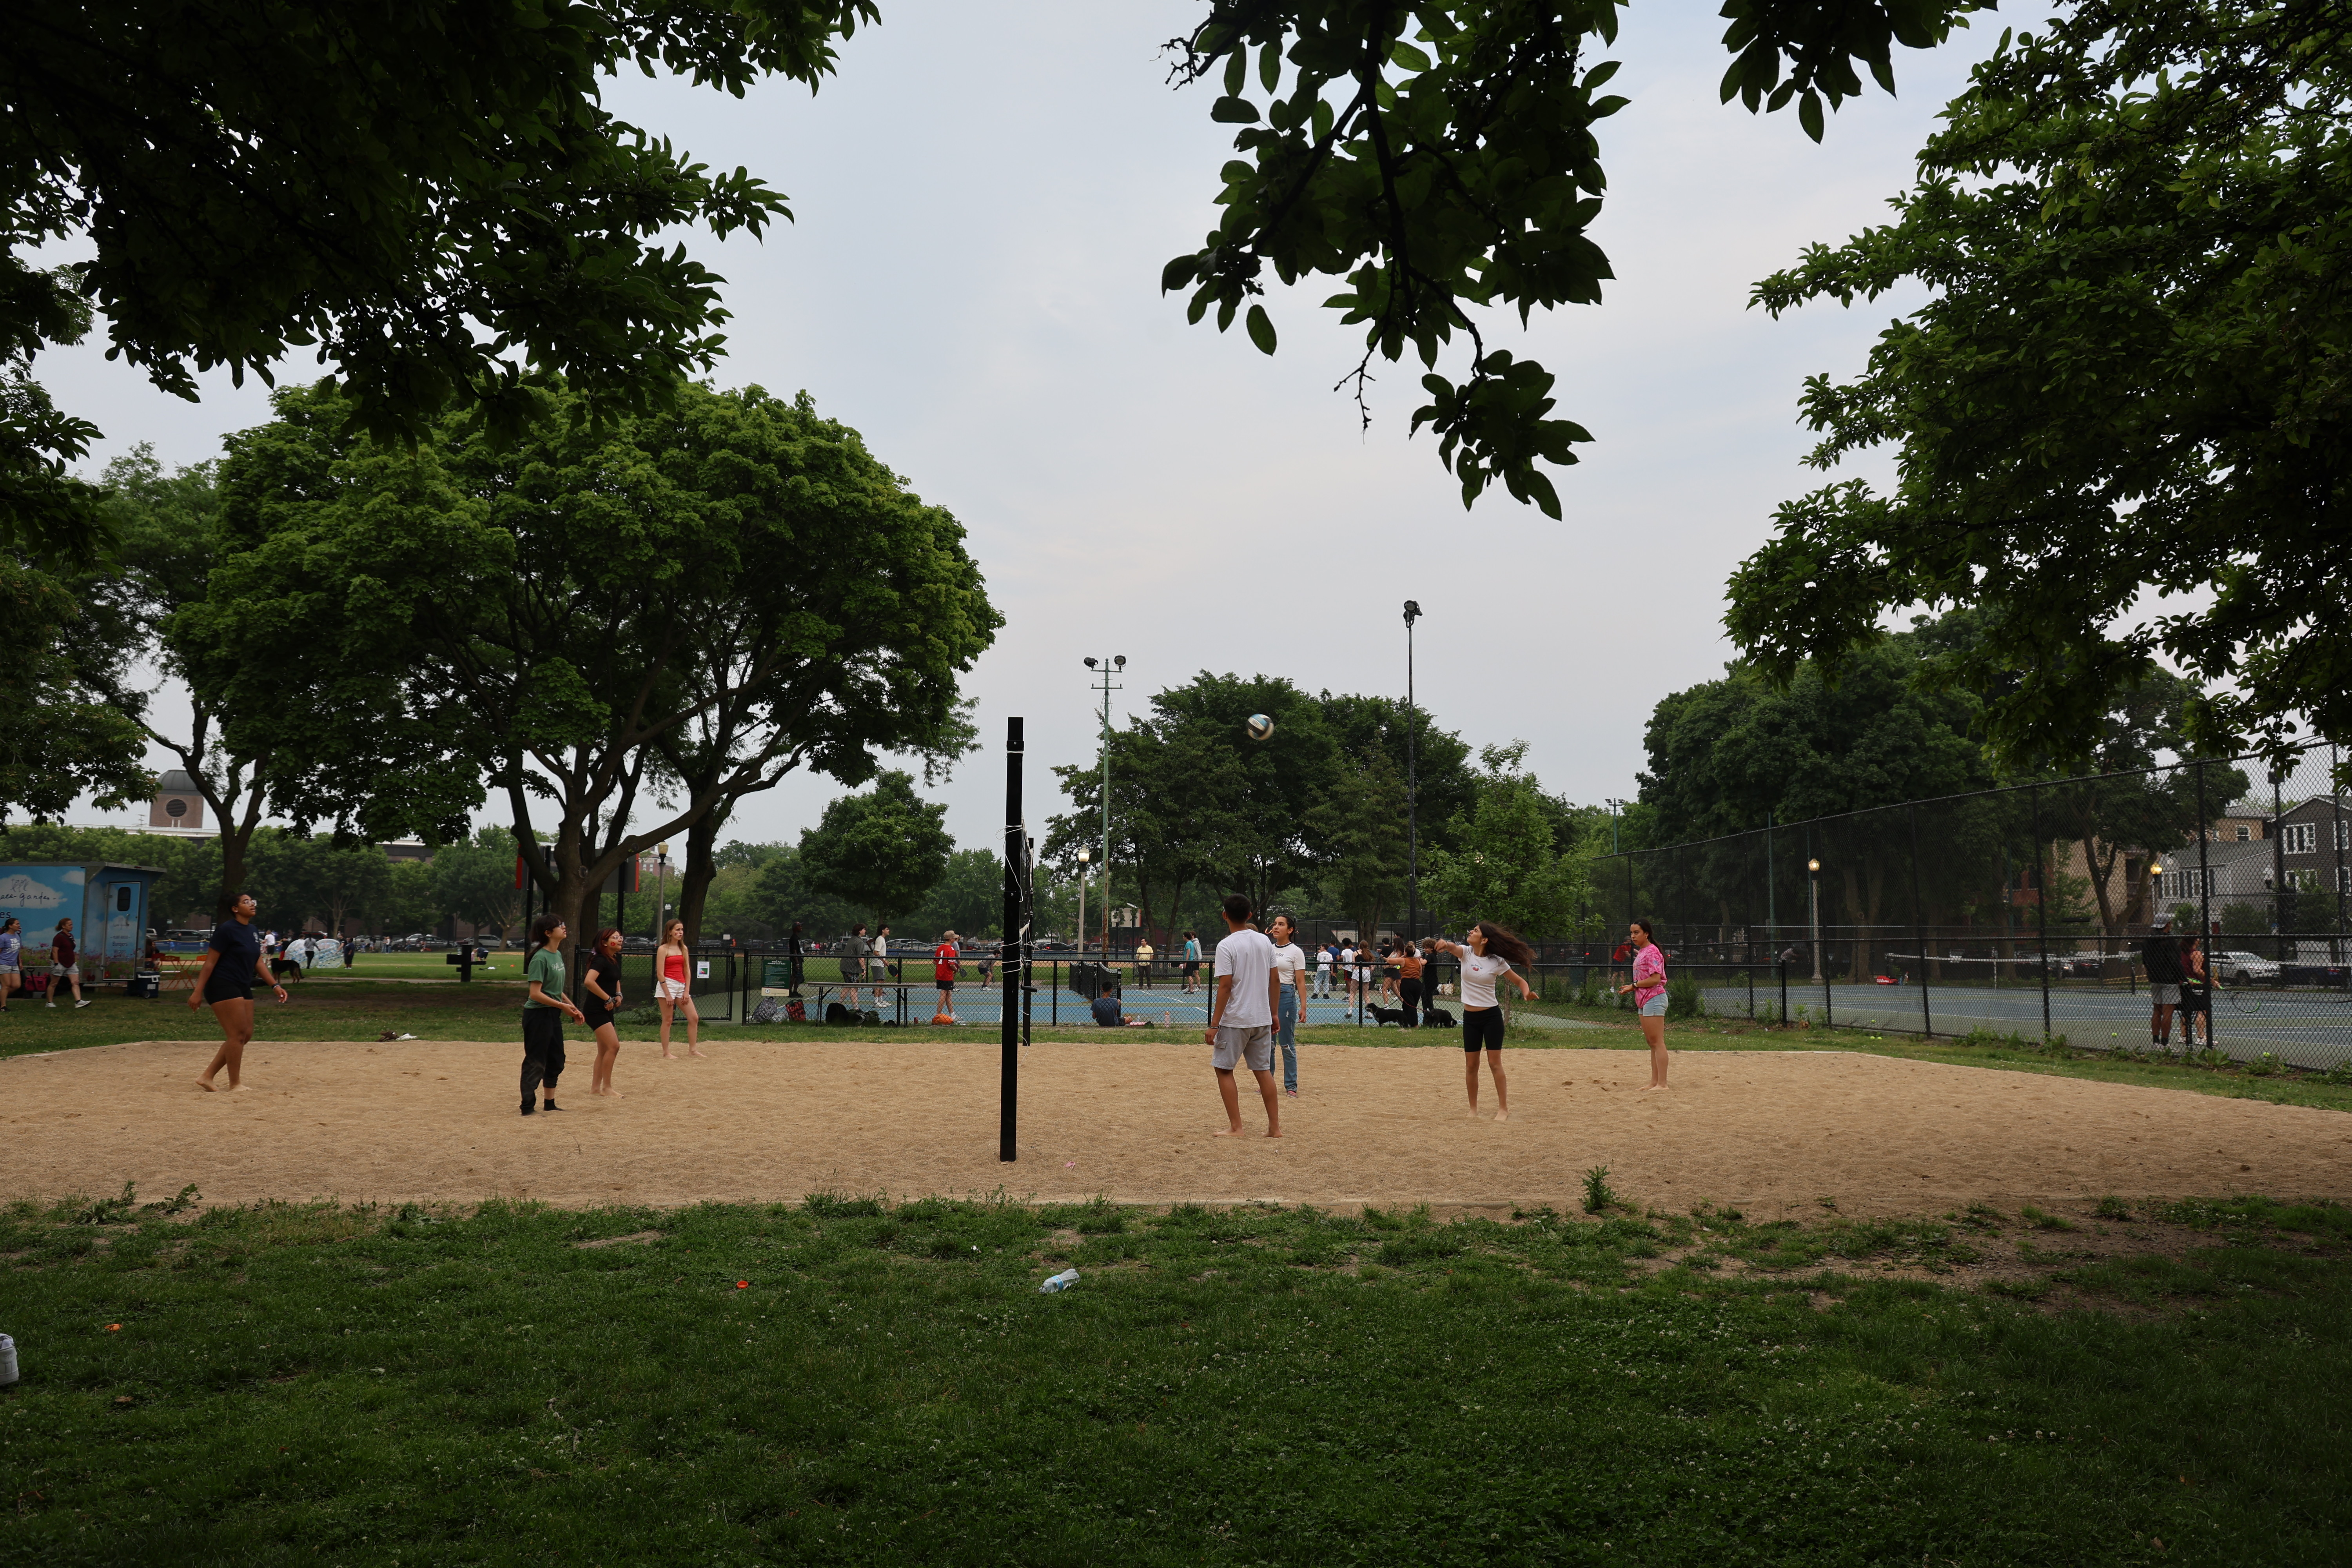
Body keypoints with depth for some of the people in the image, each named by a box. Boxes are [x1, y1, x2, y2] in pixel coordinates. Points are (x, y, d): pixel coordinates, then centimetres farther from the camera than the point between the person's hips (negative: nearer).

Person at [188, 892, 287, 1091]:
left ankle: (207, 1076, 15)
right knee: (237, 1034, -8)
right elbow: (210, 963, -13)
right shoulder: (227, 930, -13)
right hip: (223, 986, -9)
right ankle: (234, 1084, 2)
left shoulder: (252, 931, 12)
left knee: (246, 1034, 7)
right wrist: (198, 992, -15)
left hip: (243, 988, 9)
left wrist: (275, 985, 11)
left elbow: (258, 963, 18)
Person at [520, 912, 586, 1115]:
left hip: (553, 1015, 9)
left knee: (556, 1060, 15)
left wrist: (573, 1009, 14)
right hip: (537, 1015, -9)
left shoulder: (558, 954, 10)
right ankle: (528, 1108, 6)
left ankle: (550, 1104, 27)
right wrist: (563, 1006, -20)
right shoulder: (540, 958, -17)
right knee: (535, 1063, -2)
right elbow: (535, 993, -22)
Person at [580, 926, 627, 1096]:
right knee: (614, 1046, -14)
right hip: (596, 1010, -10)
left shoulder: (614, 960, 11)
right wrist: (608, 999, -24)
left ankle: (595, 1087, 21)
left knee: (604, 1050, 13)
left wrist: (619, 994, 9)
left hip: (606, 1011, 10)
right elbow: (589, 981, -32)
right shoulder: (600, 960, -17)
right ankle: (607, 1088, -6)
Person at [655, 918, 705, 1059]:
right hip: (667, 985, -6)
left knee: (694, 1018, 2)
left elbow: (687, 971, 12)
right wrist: (667, 994, -16)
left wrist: (687, 991, 2)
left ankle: (693, 1050, 10)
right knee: (667, 1021, -2)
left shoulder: (683, 949, 13)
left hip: (681, 986, 6)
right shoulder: (663, 949, -5)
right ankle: (666, 1053, 5)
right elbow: (660, 974, -10)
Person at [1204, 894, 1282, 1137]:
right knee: (1263, 1069, 12)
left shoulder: (1226, 946, -13)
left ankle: (1235, 1127, 2)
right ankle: (1275, 1126, 12)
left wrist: (1214, 1025, -13)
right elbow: (1274, 981, 9)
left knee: (1224, 1069, 5)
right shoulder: (1264, 941, 6)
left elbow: (1225, 987, -16)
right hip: (1262, 1018, 6)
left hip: (1235, 1019, -6)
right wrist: (1273, 1013, 19)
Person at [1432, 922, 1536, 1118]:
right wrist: (1445, 944, -50)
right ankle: (1473, 1109, 18)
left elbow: (1519, 981, -1)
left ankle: (1503, 1109, 3)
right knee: (1471, 1066, 7)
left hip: (1492, 1016, -3)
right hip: (1470, 1017, 3)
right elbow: (1454, 948, -25)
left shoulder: (1497, 962, -8)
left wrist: (1527, 993, -24)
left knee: (1494, 1063, -5)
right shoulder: (1466, 952, -3)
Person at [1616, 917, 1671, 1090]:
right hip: (1644, 1001, 10)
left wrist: (1633, 986, -12)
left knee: (1657, 1042, -10)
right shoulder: (1641, 953, 17)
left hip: (1654, 999, -10)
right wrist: (1630, 989, 8)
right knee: (1652, 1043, 11)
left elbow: (1655, 979, -19)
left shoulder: (1652, 952, -12)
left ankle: (1662, 1084, -11)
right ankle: (1654, 1082, 15)